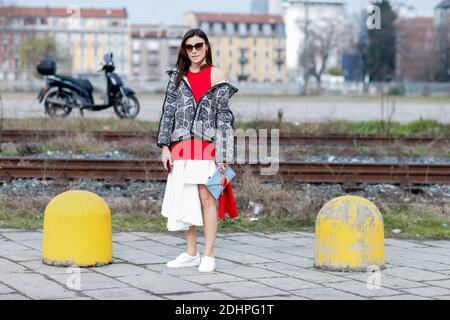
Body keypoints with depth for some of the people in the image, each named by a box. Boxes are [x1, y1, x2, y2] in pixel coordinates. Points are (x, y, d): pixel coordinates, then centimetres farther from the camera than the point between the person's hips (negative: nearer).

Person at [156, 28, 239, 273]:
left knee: (207, 198, -7)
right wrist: (164, 146, 3)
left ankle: (208, 256, -2)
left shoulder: (216, 75, 2)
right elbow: (168, 111, 12)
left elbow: (223, 115, 0)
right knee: (185, 199, 7)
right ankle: (191, 253, 17)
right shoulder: (178, 76, 12)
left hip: (207, 145, -4)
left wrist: (223, 153, -7)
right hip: (182, 146, 4)